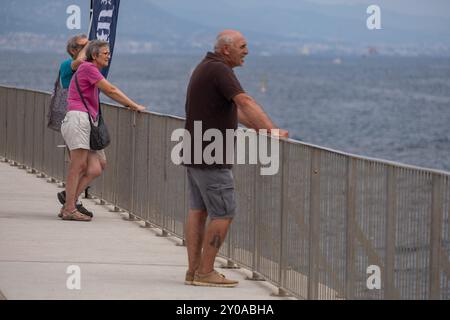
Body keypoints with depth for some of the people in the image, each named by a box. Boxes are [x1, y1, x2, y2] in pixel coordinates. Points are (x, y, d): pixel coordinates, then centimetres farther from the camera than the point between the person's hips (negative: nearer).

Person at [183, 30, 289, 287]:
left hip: (195, 154, 10)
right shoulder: (219, 70, -17)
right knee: (224, 213, -5)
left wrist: (258, 128, 17)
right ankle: (205, 272, -3)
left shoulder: (207, 68, 15)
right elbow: (246, 103, -29)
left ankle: (194, 270, 12)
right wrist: (273, 131, -36)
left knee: (198, 210, 11)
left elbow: (234, 108, 21)